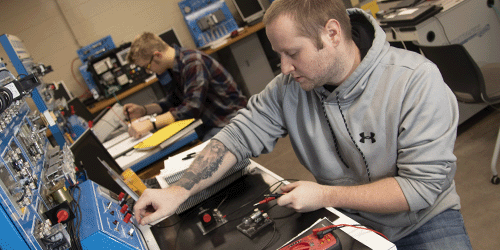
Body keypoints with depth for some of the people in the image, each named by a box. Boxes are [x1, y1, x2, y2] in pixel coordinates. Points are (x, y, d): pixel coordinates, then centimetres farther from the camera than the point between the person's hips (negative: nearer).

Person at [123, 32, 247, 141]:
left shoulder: (193, 63, -23)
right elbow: (174, 102, 18)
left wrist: (150, 123, -32)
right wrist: (143, 110, 5)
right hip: (208, 124, 8)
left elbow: (192, 107, -31)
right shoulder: (171, 69, 6)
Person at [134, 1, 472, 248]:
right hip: (345, 219, 3)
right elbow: (239, 136, -5)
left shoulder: (416, 81, -23)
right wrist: (178, 192, -16)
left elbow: (423, 185, -22)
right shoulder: (289, 87, -10)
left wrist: (325, 196, -23)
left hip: (423, 219, -2)